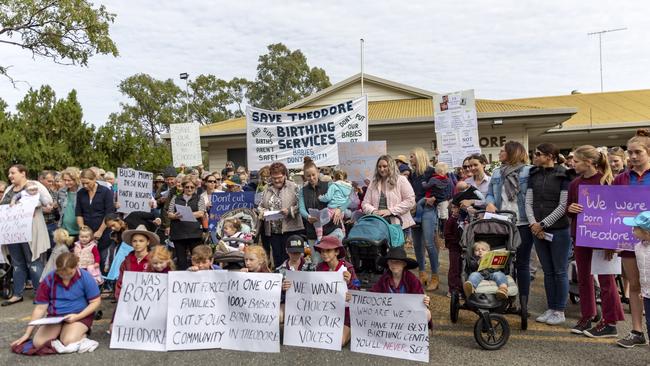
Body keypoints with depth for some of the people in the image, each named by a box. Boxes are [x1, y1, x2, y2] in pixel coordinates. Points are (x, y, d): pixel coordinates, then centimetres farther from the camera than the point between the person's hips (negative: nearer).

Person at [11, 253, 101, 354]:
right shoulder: (49, 279, -6)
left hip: (80, 315, -3)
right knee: (38, 342, -20)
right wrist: (27, 333, -1)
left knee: (68, 341, -30)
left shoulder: (85, 277, -12)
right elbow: (40, 308, 0)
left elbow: (95, 302, -7)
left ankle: (82, 333, 2)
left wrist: (78, 316, -21)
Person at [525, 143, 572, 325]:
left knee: (560, 271, 3)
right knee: (547, 271, 12)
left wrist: (543, 224, -13)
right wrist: (533, 223, -8)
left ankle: (560, 311, 13)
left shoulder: (563, 176, -6)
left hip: (559, 230, -5)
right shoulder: (534, 176, 9)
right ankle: (550, 309, 21)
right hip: (538, 230, 5)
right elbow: (529, 202, 6)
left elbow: (563, 205, -11)